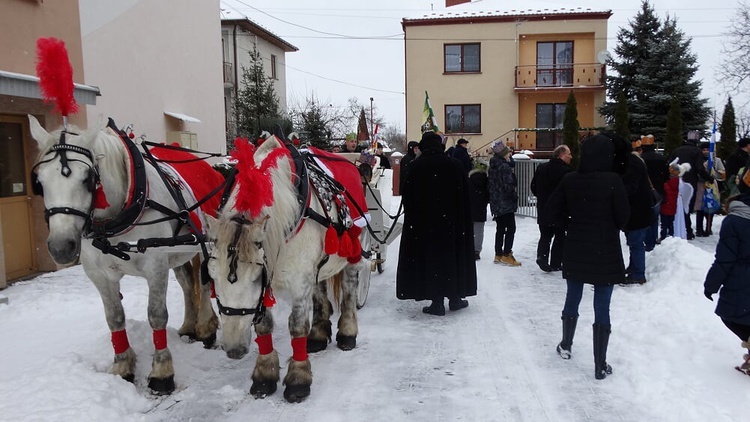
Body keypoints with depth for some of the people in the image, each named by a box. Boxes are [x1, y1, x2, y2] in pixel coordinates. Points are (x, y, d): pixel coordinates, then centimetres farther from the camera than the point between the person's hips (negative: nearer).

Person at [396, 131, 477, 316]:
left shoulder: (415, 167, -6)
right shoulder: (454, 165, -2)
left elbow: (407, 197, -3)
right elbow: (465, 195, 3)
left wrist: (411, 220, 7)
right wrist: (463, 220, 12)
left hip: (423, 222, -2)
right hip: (452, 222, 2)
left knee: (430, 257, 3)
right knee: (453, 255, 13)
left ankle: (437, 302, 4)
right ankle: (455, 297, 22)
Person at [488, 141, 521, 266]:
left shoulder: (492, 167, 11)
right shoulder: (504, 167, -16)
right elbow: (509, 185, -21)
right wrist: (515, 196, -6)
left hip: (496, 203, 9)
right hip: (506, 203, -9)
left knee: (500, 228, 14)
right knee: (510, 228, -2)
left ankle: (498, 254, 18)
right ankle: (506, 255, -3)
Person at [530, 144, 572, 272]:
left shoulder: (541, 168, 4)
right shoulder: (566, 171, -17)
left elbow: (533, 187, 10)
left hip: (543, 210, 5)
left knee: (545, 235, 15)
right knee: (560, 237, 10)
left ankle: (542, 256, -6)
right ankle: (555, 263, 13)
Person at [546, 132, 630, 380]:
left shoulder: (570, 180, -6)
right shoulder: (612, 180, -15)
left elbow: (552, 210, 0)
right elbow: (623, 216, -10)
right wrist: (611, 227, 10)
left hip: (575, 251, 3)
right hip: (606, 252, -3)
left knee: (572, 299, 21)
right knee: (602, 308, 5)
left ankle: (566, 346, 38)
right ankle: (600, 366, 12)